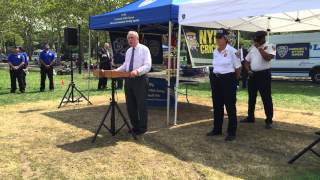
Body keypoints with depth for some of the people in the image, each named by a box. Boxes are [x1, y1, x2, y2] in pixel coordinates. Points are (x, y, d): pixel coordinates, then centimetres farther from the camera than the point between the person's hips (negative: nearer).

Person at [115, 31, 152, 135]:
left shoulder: (144, 49, -7)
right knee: (130, 105, 12)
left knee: (141, 105, 1)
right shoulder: (128, 51, 14)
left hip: (140, 79, -7)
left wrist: (137, 71, -32)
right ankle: (135, 126, 27)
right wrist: (116, 71, 5)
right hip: (129, 79, 7)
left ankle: (142, 128, 16)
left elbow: (147, 66, -16)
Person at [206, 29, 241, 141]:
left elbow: (238, 67, -4)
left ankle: (232, 133, 8)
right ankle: (217, 129, 24)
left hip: (228, 79, -7)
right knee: (217, 106, 12)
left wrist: (235, 79, 6)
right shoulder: (215, 52, 10)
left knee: (230, 106, -1)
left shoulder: (232, 51, -10)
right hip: (216, 79, 7)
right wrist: (216, 76, 17)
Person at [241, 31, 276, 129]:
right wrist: (248, 70, 1)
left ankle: (269, 120, 5)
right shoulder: (252, 48, 13)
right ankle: (250, 117, 28)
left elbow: (268, 57, -23)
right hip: (252, 75, 7)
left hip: (264, 74, -6)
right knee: (251, 97, 15)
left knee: (266, 98, -3)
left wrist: (259, 48, -16)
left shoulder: (269, 46, -5)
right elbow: (247, 61, 17)